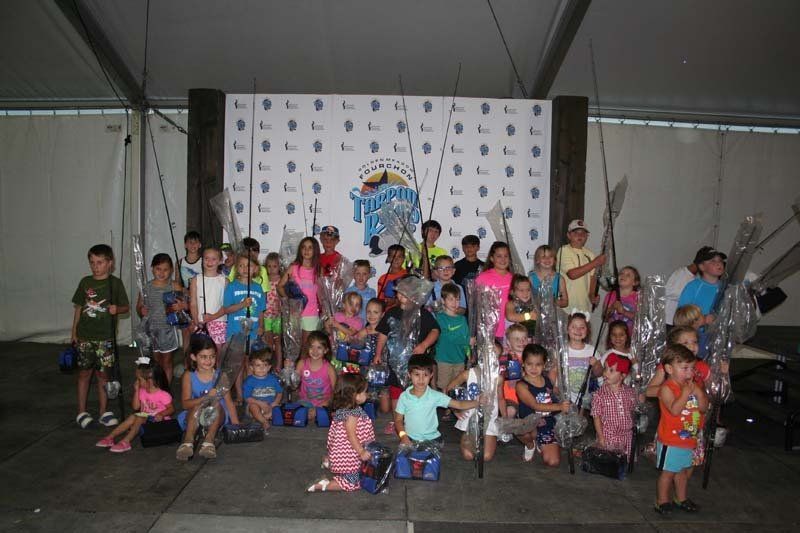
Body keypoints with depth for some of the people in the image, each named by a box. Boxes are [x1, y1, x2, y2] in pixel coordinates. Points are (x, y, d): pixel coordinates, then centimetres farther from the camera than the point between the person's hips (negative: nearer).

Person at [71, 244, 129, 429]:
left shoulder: (115, 283, -3)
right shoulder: (85, 282, 4)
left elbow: (125, 307, 1)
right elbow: (78, 307, 10)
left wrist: (116, 309, -22)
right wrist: (74, 332, 9)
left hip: (105, 337, -2)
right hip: (84, 336, 2)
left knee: (102, 373, 5)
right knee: (84, 373, 8)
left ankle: (104, 412, 14)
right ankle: (82, 412, 18)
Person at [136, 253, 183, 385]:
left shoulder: (174, 286, -7)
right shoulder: (146, 287, -2)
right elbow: (139, 306, 6)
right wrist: (141, 311, -16)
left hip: (168, 329, -2)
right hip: (152, 329, 2)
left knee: (167, 362, 9)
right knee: (157, 362, 15)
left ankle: (166, 390, 19)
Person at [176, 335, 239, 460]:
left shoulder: (220, 376, -3)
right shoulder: (188, 376, -4)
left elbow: (229, 402, -5)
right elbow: (185, 403, -14)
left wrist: (236, 425, -16)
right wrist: (206, 397, -32)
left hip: (216, 418, 0)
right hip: (194, 419, 0)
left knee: (216, 404, -30)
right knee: (198, 405, -31)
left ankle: (209, 441, -37)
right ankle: (188, 442, -36)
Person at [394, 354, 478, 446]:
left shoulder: (435, 396, -7)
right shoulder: (404, 397, -5)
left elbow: (459, 404, -7)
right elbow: (398, 420, 4)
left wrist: (477, 402, -18)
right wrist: (403, 436, -11)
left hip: (432, 439, -1)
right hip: (410, 439, 1)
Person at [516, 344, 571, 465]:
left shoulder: (547, 380, 4)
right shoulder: (522, 385, -12)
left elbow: (557, 395, 24)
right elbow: (535, 406, -22)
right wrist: (559, 406, -30)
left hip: (548, 425, 4)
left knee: (553, 461, -10)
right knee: (525, 433, -39)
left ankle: (540, 444, 25)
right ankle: (530, 445, 1)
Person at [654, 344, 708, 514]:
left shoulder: (693, 385, 5)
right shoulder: (667, 388, -18)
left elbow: (704, 408, 2)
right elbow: (674, 409, -29)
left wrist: (698, 391, -12)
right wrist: (685, 392, -28)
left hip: (689, 439, 7)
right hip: (671, 440, -7)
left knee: (683, 470, 22)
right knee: (668, 472, 4)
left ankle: (681, 499, 37)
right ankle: (662, 502, 17)